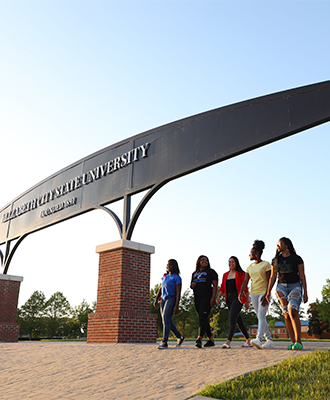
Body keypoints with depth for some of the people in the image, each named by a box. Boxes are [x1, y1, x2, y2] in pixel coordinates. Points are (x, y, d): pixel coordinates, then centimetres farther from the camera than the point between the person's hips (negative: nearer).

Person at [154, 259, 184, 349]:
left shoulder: (177, 278, -6)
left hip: (171, 300, -7)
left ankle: (164, 342, -16)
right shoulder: (165, 277, 16)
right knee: (168, 322, 10)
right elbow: (160, 289, 17)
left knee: (166, 320, -18)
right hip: (163, 300, 7)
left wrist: (176, 306, -18)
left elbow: (178, 293, -12)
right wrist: (156, 300, 6)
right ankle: (180, 337, 26)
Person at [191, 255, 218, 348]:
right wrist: (192, 285, 2)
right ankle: (211, 339, 14)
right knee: (202, 319, 6)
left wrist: (213, 298, -16)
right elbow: (192, 286, 27)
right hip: (197, 298, 6)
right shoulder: (194, 274, 19)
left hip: (207, 296, -6)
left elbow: (215, 285, -5)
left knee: (203, 317, -17)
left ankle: (199, 339, -26)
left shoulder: (211, 272, 4)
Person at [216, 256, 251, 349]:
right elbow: (222, 288, 14)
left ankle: (228, 342, -25)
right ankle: (248, 341, 24)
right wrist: (218, 297, -1)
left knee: (232, 319, -18)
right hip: (229, 299, 6)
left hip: (237, 298, -6)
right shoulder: (225, 275, 15)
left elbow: (245, 288, -1)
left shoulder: (241, 274, 0)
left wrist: (247, 301, -2)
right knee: (239, 321, 12)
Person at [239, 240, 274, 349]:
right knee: (261, 317, 7)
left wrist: (266, 295, -18)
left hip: (263, 292, -6)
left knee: (261, 316, -17)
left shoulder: (266, 264, -3)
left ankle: (259, 339, -27)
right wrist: (241, 292, -9)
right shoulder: (250, 267, 14)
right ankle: (269, 341, 13)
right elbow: (245, 281, 6)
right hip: (254, 293, 6)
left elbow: (269, 281, -8)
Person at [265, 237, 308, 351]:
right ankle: (293, 342, 10)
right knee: (287, 315, 1)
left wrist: (305, 293, -6)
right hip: (281, 287, 4)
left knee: (293, 312, -21)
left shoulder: (297, 259, -2)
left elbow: (302, 276, -2)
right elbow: (272, 277, 8)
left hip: (295, 287, -4)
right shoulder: (276, 260, 8)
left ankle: (299, 342, -20)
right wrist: (268, 292, 1)